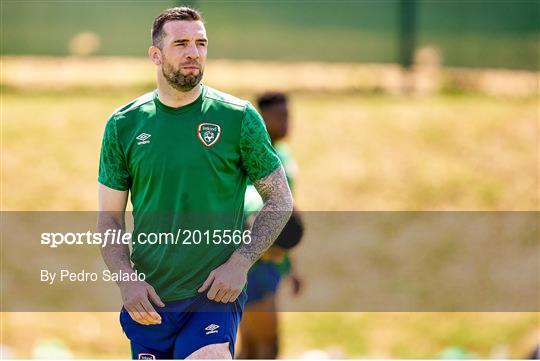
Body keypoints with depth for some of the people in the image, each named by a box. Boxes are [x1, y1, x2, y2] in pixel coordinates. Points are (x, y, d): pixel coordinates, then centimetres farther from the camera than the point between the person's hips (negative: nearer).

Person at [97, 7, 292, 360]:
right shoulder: (123, 125, 4)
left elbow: (280, 202, 3)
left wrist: (239, 264, -9)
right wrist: (127, 279, -7)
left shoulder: (239, 117, -2)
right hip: (147, 300, 3)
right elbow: (110, 218, 9)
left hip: (215, 294, -3)